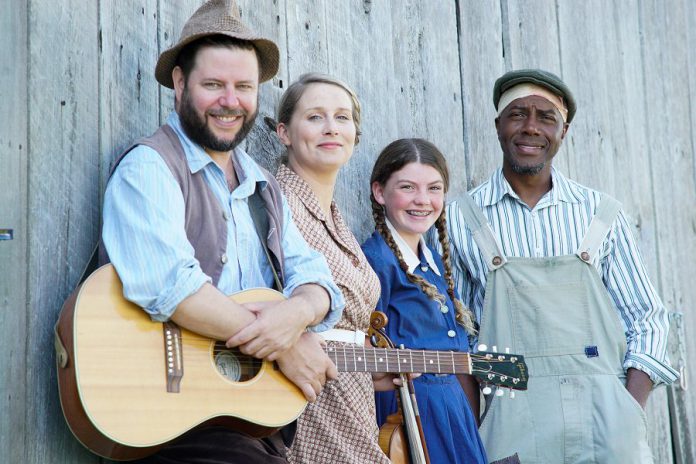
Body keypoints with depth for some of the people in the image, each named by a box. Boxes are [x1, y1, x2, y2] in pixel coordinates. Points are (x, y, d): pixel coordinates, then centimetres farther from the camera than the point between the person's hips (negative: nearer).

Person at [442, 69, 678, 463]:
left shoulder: (602, 215, 8)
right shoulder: (461, 220, 4)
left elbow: (647, 320, 10)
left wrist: (631, 417, -3)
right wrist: (469, 432, -3)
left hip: (607, 424, 1)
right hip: (513, 428, -1)